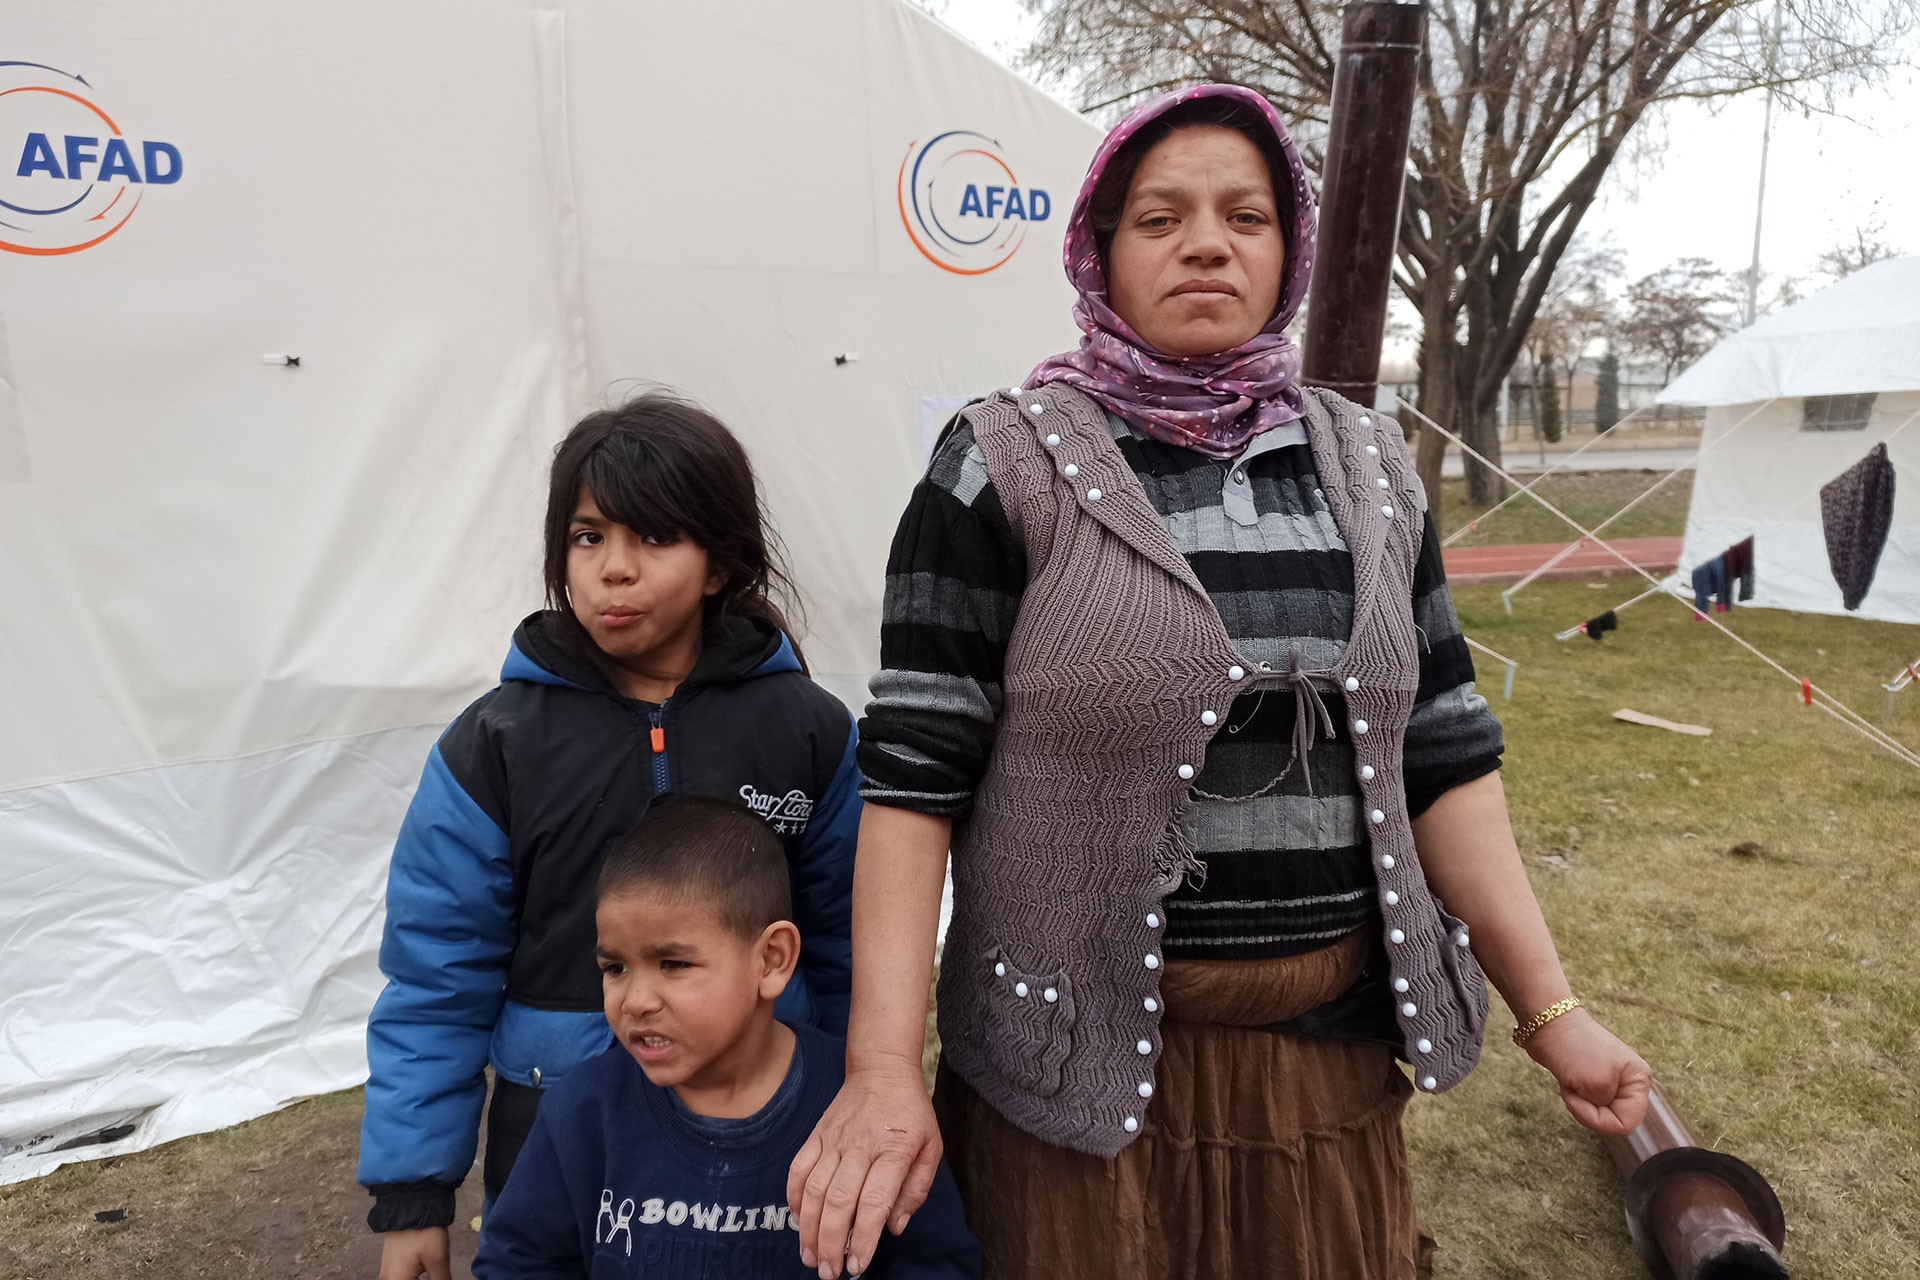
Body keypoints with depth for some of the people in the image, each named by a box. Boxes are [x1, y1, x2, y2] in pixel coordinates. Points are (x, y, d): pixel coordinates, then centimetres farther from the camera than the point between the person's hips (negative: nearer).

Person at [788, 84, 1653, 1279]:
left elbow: (1443, 758, 8)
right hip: (1085, 1055, -4)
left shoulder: (1367, 463, 5)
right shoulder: (1011, 463, -9)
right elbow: (914, 774, -11)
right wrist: (883, 1067, -16)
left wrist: (1551, 1008, 6)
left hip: (1335, 1053, 5)